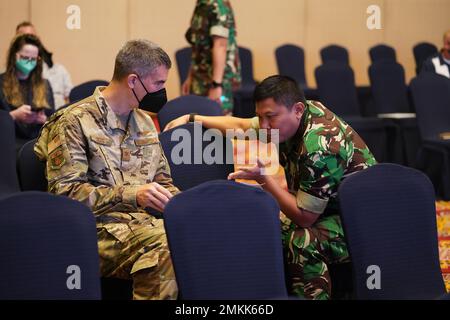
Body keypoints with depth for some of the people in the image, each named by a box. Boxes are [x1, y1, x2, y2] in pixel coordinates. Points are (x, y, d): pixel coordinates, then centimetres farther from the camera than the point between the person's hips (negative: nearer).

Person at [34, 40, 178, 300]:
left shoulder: (144, 122, 23)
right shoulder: (74, 122, -2)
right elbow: (64, 191, -10)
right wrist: (131, 195, -20)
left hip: (147, 221, 7)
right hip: (102, 227, -6)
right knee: (168, 249, -38)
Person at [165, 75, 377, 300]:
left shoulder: (318, 148, -31)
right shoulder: (292, 117, -5)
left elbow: (304, 217, -26)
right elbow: (241, 126, 12)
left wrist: (263, 178, -27)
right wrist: (192, 119, 16)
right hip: (327, 210, 9)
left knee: (303, 242, -35)